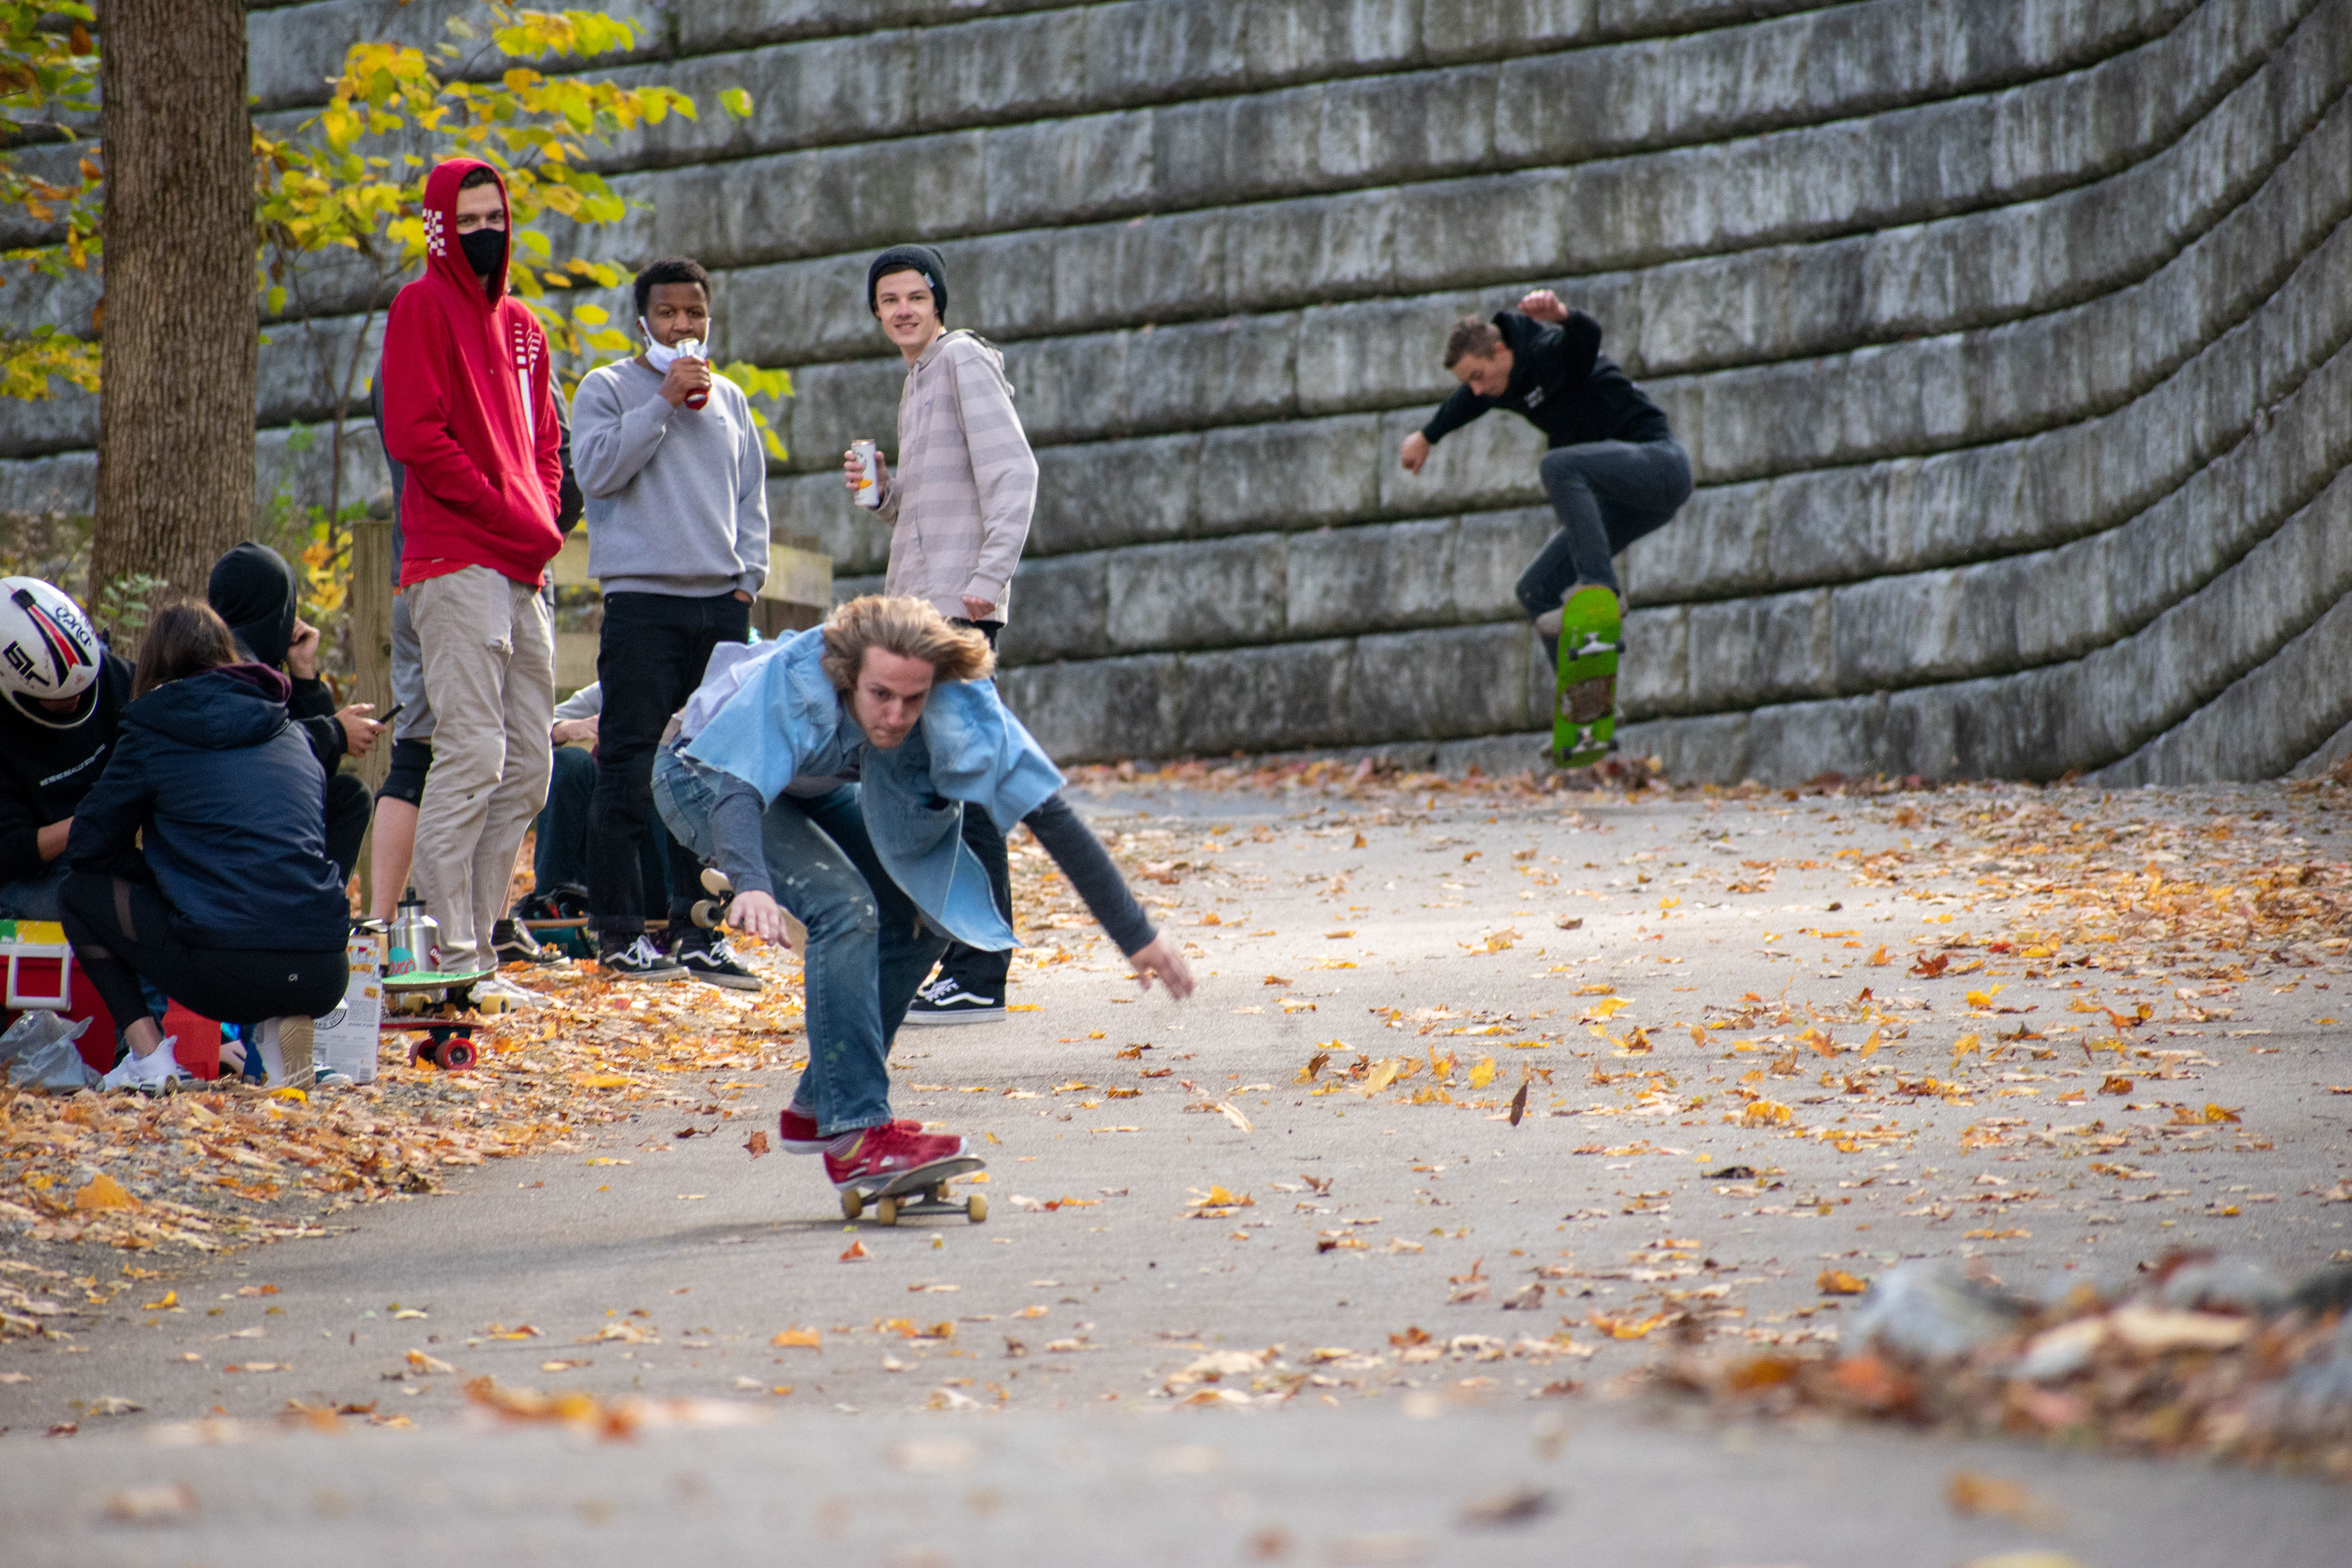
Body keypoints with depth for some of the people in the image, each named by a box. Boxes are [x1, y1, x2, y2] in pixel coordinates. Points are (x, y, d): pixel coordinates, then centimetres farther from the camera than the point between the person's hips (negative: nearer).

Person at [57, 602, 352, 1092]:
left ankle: (148, 1051, 4)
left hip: (225, 974, -5)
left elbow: (88, 847, 11)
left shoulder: (153, 731, 7)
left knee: (80, 892, 19)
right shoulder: (294, 734, 20)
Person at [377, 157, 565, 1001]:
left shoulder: (521, 325, 21)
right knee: (472, 756, -14)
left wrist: (544, 518, 5)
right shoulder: (423, 307, -3)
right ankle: (451, 958, -15)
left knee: (528, 770, 7)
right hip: (457, 563, -8)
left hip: (524, 570, 8)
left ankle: (478, 949, 10)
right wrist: (511, 515, -14)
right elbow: (418, 434, -12)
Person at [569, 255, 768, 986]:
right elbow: (597, 470, -11)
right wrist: (665, 402, -12)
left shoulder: (729, 399, 18)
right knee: (628, 771, -7)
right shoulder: (607, 390, 4)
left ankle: (696, 930, 6)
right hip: (642, 601, -5)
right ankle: (620, 931, -2)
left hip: (723, 604, 5)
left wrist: (747, 577, 7)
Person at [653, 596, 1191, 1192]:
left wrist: (1137, 934, -30)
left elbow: (1047, 813, -28)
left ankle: (817, 1106, 7)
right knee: (843, 907, -27)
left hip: (810, 791, 6)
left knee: (924, 914, -4)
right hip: (706, 779, -6)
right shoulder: (796, 685, -40)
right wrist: (751, 884, -74)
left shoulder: (957, 704, -29)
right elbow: (739, 789, -53)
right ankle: (854, 1133, -27)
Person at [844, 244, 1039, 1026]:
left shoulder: (964, 361, -6)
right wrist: (881, 489, 9)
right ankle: (954, 963, 16)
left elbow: (1013, 472, -16)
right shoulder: (917, 382, 23)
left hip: (958, 608, -10)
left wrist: (989, 577, -23)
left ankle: (979, 979, -13)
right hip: (915, 608, 10)